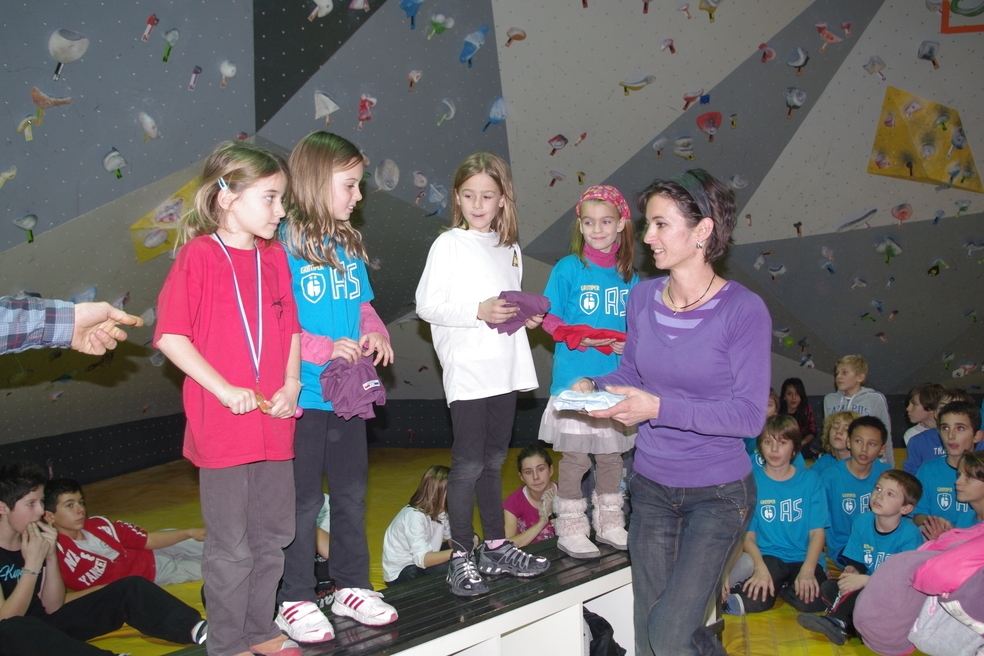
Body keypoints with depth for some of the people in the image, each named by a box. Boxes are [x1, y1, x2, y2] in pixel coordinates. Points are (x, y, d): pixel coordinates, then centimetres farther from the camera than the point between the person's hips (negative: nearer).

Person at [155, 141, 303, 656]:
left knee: (273, 535, 16)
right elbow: (169, 335, -15)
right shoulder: (198, 255, -10)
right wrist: (225, 389, -19)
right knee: (231, 546, 4)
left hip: (273, 419, 6)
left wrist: (291, 385, -2)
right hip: (221, 424, -6)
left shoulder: (274, 257, 9)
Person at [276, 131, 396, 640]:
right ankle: (295, 599, 19)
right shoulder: (282, 245, -12)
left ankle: (352, 586, 31)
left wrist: (375, 333, -3)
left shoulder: (349, 244, 9)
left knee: (351, 493, 16)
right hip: (303, 396, -6)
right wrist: (325, 348, -22)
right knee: (303, 501, 5)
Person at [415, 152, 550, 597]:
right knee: (468, 464, -4)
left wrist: (527, 316, 3)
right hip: (467, 371, -6)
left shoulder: (510, 248, 14)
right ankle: (460, 557, 7)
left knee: (493, 461, 15)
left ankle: (496, 547, 25)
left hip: (505, 370, 6)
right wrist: (479, 311, -21)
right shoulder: (449, 244, -5)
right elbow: (426, 305, -11)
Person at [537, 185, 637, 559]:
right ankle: (570, 529, 14)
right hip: (575, 377, -4)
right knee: (575, 457, 0)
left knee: (611, 453, 14)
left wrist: (627, 343, -9)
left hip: (615, 378, 4)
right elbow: (549, 318, -5)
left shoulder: (628, 274, 7)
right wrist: (580, 337, -21)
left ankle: (609, 524, 28)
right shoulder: (568, 268, -5)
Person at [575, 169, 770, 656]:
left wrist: (659, 408, -26)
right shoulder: (643, 297, -1)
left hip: (718, 494, -5)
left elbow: (749, 414, -19)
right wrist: (593, 387, -9)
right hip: (652, 488, 5)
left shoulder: (743, 310, -17)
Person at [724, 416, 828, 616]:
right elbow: (748, 534, -1)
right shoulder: (752, 480, 2)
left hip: (803, 558, 2)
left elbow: (817, 531, 0)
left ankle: (782, 588, 0)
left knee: (811, 600, -28)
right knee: (757, 601, -32)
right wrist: (760, 567, -19)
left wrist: (808, 569, -16)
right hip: (768, 556, -2)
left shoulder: (809, 480, 4)